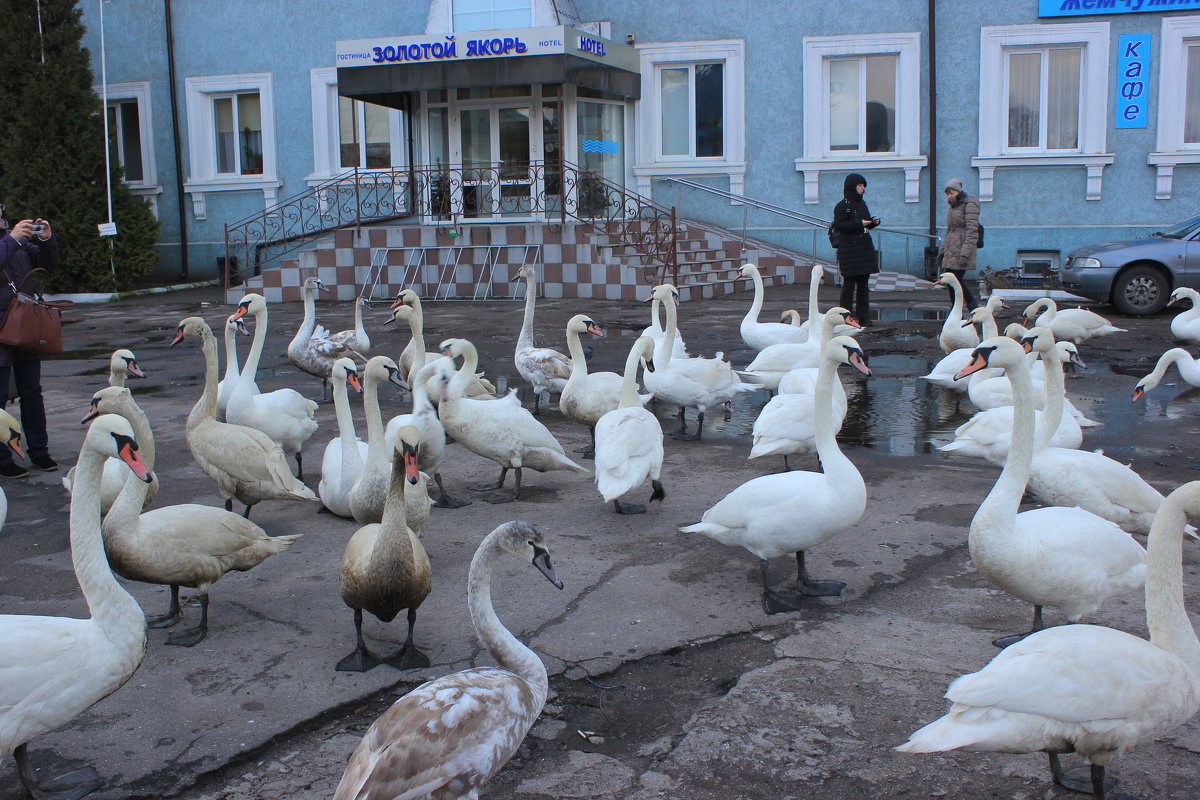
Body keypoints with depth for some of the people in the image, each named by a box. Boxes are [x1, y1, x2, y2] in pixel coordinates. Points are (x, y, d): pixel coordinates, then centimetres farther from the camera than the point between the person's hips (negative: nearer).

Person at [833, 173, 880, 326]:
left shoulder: (862, 203, 16)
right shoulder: (842, 206, -7)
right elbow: (838, 226, -14)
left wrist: (874, 222, 2)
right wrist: (859, 224, -19)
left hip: (865, 249, 7)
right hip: (850, 249, -7)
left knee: (863, 284, 7)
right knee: (849, 284, -5)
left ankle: (864, 317, 11)